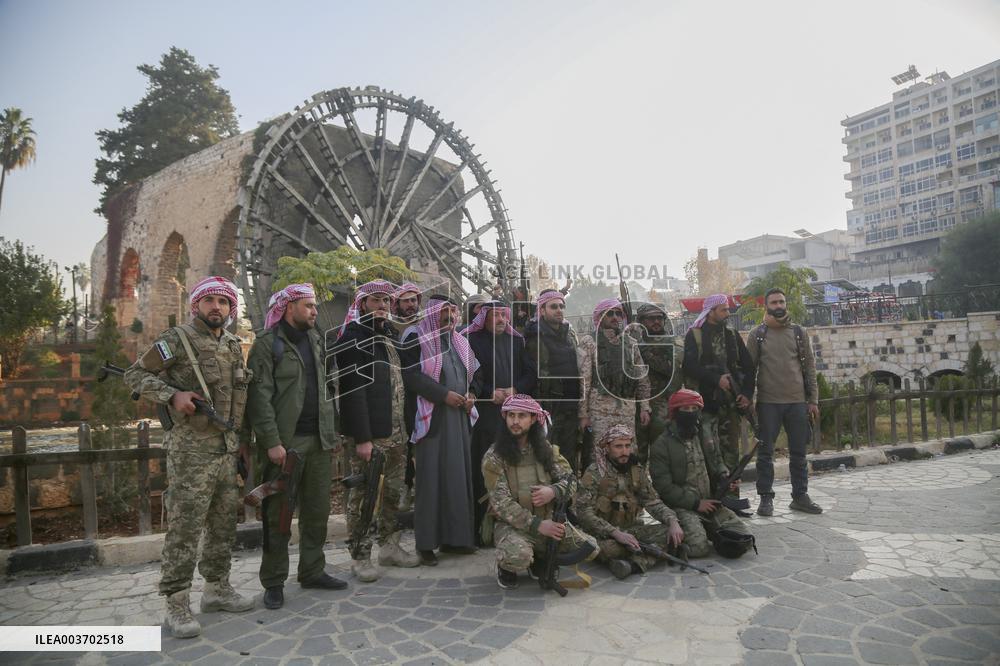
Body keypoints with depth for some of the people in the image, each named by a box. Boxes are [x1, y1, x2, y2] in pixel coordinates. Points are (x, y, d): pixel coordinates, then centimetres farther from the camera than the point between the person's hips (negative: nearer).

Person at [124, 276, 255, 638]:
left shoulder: (234, 346, 12)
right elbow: (135, 374, -4)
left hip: (228, 452, 7)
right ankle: (177, 605, 9)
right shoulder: (176, 340, -6)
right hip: (191, 453, -7)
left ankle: (217, 588, 28)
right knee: (184, 529, -3)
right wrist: (172, 394, -19)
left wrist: (243, 438, 17)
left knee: (223, 525, 14)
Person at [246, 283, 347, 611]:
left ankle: (313, 571, 26)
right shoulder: (268, 343, -6)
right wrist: (272, 441, -18)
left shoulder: (315, 340, 15)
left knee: (317, 510, 12)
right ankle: (274, 582, 17)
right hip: (284, 442, -6)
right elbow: (260, 397, -12)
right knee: (278, 515, 4)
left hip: (318, 439, 6)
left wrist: (331, 429, 12)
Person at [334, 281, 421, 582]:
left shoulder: (390, 334, 17)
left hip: (396, 430, 8)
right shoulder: (353, 337, -7)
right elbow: (354, 389, -14)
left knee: (393, 491, 15)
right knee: (364, 492, 0)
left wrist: (406, 426, 13)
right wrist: (362, 438, -19)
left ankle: (389, 546, 28)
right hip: (369, 432, -7)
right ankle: (361, 556, 12)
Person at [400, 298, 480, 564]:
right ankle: (427, 543, 5)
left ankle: (455, 536, 16)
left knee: (459, 473, 6)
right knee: (432, 477, -4)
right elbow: (410, 374, -12)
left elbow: (472, 374, 23)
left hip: (460, 416, 6)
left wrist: (470, 396, 2)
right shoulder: (417, 340, -2)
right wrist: (444, 395, -16)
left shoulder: (460, 343, 17)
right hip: (433, 417, -6)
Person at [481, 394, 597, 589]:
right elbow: (501, 502, -15)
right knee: (518, 556, -35)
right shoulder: (493, 457, -9)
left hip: (547, 519, 4)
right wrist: (537, 525, -22)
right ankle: (505, 566, 4)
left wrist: (553, 491, -21)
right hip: (511, 523, -4)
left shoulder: (547, 449, 5)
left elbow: (570, 479, 3)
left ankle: (541, 557, 15)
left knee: (590, 548, -11)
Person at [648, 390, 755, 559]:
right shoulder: (662, 445, -9)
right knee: (700, 547, -26)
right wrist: (695, 503, -13)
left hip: (709, 502, 6)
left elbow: (716, 463, 23)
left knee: (744, 539, -9)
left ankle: (708, 530, 15)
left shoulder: (703, 437, 11)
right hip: (681, 506, -5)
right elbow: (664, 487, -12)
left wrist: (726, 476, -1)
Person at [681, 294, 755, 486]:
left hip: (731, 402, 5)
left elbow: (748, 366, 15)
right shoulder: (694, 335, 0)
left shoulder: (732, 336, 15)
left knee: (731, 450, 8)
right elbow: (689, 366, -13)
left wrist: (747, 394, 3)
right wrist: (716, 379, -19)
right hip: (705, 403, -5)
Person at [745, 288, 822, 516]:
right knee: (765, 452, 2)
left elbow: (809, 367, 9)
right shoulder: (757, 334, 3)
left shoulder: (799, 332, 8)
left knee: (798, 452, 8)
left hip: (797, 401, 2)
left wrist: (813, 400, 4)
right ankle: (766, 497, 11)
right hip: (768, 402, -2)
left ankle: (800, 496, 20)